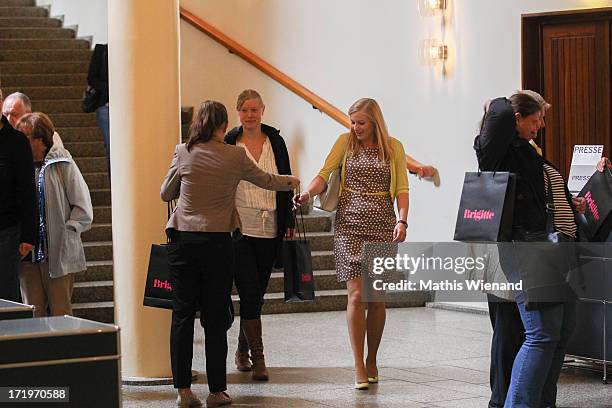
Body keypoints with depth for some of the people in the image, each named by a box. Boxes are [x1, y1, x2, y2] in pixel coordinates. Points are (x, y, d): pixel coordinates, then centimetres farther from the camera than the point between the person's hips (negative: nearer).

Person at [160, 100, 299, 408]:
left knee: (182, 316, 6)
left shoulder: (183, 153, -1)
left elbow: (165, 194, 10)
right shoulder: (234, 156, -2)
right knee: (214, 318, 5)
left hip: (183, 241, 1)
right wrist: (291, 182, 33)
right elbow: (265, 180, 14)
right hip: (217, 242, -1)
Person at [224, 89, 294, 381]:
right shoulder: (228, 144, -1)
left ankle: (242, 351, 26)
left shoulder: (275, 141, 7)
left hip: (269, 228, 3)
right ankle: (258, 358, -5)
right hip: (239, 228, -3)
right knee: (250, 293, -10)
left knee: (257, 293, 10)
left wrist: (288, 223, 7)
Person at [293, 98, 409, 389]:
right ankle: (359, 368, -5)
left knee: (377, 297, 4)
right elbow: (325, 174, -4)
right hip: (350, 223, -1)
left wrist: (402, 220, -10)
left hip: (382, 224, 1)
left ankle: (372, 360, 21)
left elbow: (401, 189, 5)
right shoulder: (345, 142, 7)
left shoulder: (394, 147, 8)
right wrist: (308, 193, -23)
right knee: (357, 294, -8)